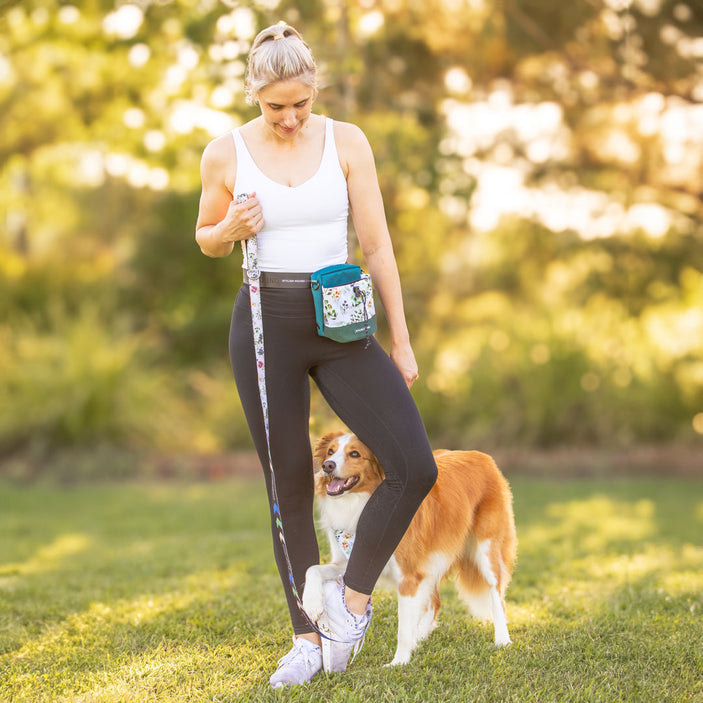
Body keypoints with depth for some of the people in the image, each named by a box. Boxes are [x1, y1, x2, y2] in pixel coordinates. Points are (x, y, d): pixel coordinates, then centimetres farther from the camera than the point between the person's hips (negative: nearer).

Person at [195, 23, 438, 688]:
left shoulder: (345, 141, 0)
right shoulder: (225, 153, -1)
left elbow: (377, 243, 2)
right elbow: (205, 239, 14)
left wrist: (401, 340, 1)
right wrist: (229, 228, -10)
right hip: (265, 323, -1)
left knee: (415, 467, -13)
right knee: (290, 485, 5)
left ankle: (351, 593, 8)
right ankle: (307, 635, 19)